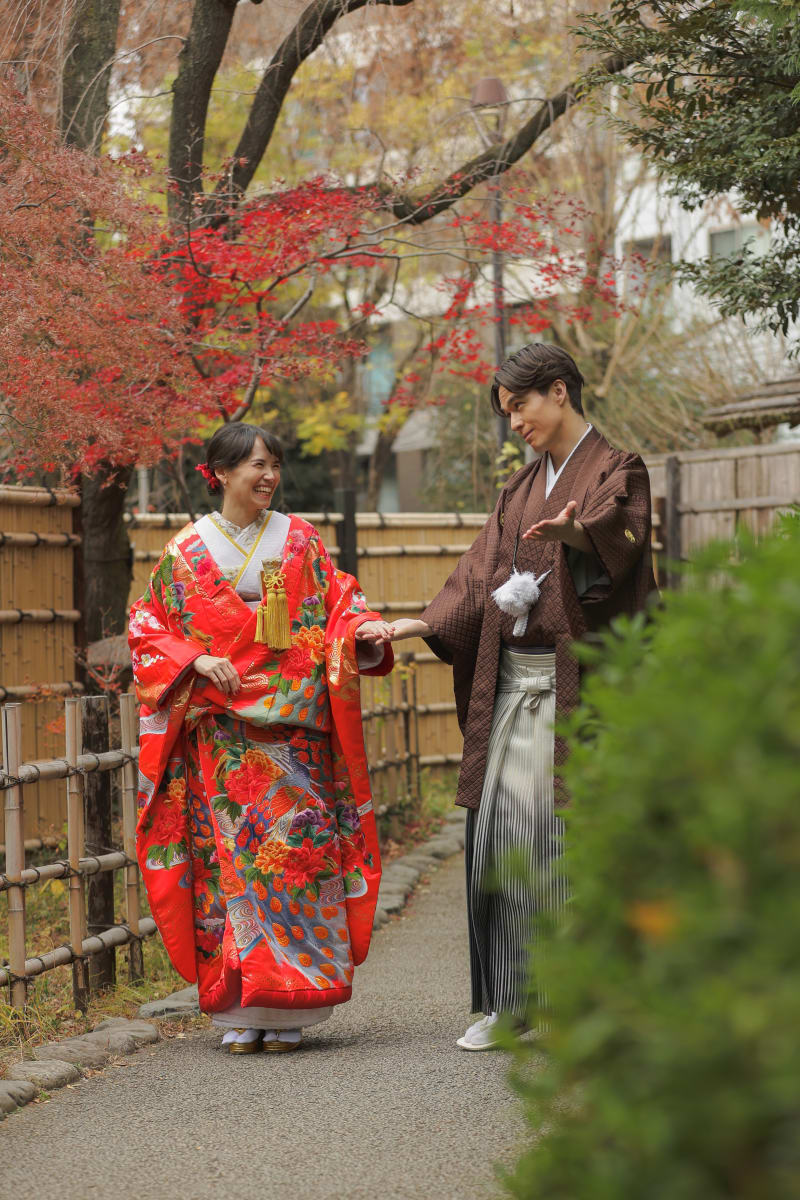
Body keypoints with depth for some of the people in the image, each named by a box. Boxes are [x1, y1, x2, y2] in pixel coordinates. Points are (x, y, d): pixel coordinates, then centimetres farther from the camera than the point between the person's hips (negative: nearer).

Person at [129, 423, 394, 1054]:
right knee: (229, 858, -4)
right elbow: (147, 625, 8)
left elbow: (339, 599, 7)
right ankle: (239, 1009, 1)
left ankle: (287, 1008, -3)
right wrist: (195, 660, -9)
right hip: (221, 732, -1)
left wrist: (364, 628, -14)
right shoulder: (188, 550, 7)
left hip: (295, 729, 1)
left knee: (295, 851, -7)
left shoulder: (299, 540, 10)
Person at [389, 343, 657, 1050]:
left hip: (574, 679, -7)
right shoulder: (522, 488, 21)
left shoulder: (617, 472, -1)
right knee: (499, 833, 2)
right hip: (511, 678, 7)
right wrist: (422, 626, 5)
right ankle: (505, 1002, 7)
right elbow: (482, 574, 18)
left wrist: (575, 532, -44)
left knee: (568, 837, -8)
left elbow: (619, 537, -22)